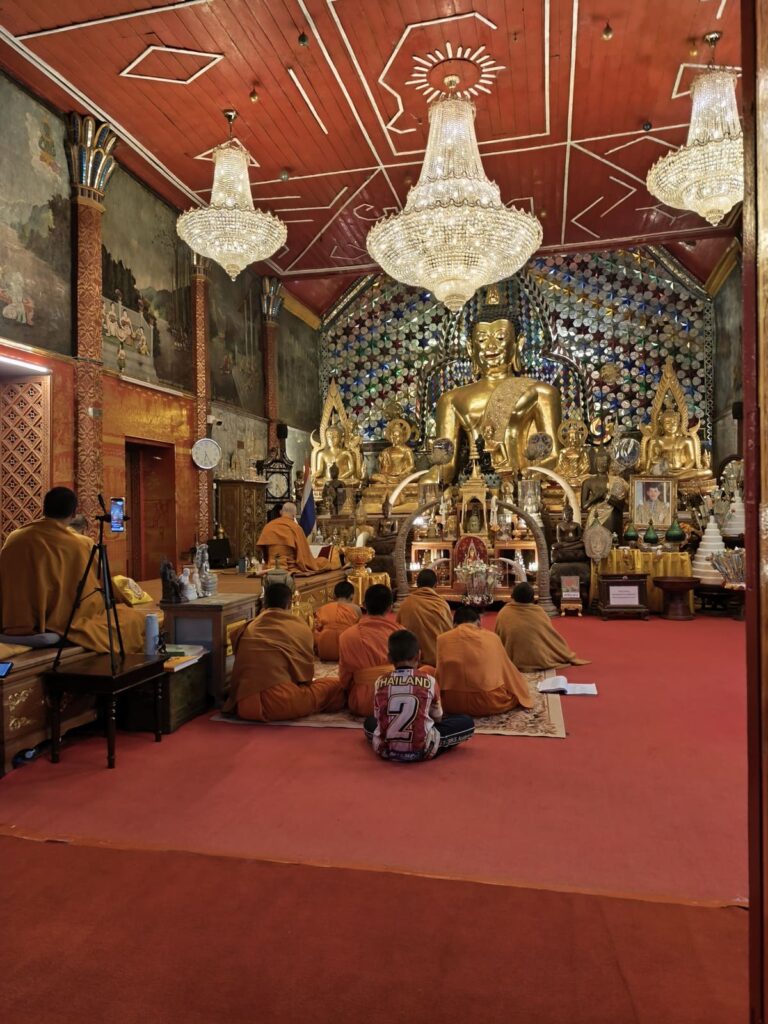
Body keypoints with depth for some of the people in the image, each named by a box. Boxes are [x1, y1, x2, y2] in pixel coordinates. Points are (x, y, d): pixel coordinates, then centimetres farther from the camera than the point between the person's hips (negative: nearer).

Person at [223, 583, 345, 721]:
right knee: (335, 686, 12)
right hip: (283, 704, -4)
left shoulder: (247, 629, 14)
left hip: (245, 708, 4)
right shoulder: (300, 628, 7)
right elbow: (306, 671, 16)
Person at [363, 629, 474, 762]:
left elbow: (378, 717, 11)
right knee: (467, 722, 12)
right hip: (421, 750, -1)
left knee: (369, 722, 34)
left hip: (385, 749, 1)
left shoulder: (381, 682, 1)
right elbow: (437, 718, 10)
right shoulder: (429, 681, -3)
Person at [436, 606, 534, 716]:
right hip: (490, 702, 2)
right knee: (515, 689, 29)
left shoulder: (442, 640, -1)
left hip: (453, 704, -2)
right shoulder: (491, 637, 0)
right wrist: (524, 696, 27)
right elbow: (508, 672, 12)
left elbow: (440, 676, 8)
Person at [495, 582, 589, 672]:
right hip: (540, 661, -1)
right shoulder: (539, 612, -10)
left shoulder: (503, 614, -11)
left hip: (514, 663, 1)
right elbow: (553, 637, 3)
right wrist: (569, 656, 18)